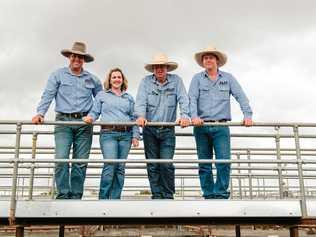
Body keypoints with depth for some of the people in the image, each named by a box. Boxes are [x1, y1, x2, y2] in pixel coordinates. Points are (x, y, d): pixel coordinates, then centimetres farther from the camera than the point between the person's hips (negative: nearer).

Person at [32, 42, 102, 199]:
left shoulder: (92, 79, 14)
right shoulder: (58, 75, 8)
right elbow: (48, 95, 0)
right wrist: (40, 113, -15)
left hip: (84, 123, 2)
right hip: (63, 121, -1)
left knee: (81, 161, 0)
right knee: (61, 159, -14)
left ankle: (76, 196, 7)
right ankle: (63, 195, -7)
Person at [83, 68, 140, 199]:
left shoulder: (129, 98, 21)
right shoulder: (101, 95, 15)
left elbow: (133, 118, 17)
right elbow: (95, 112, 10)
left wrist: (135, 136, 8)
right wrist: (90, 117, -12)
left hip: (126, 135, 3)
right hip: (108, 134, -3)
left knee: (120, 168, 1)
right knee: (110, 165, -16)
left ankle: (115, 199, 7)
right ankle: (103, 198, -7)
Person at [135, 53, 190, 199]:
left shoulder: (176, 80, 2)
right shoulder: (146, 81, 2)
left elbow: (183, 100, -9)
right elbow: (140, 100, -10)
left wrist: (185, 115, -27)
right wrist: (140, 116, -29)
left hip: (168, 130, -1)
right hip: (149, 130, 1)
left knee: (166, 164, -6)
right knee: (152, 166, 5)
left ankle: (168, 196, 10)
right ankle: (157, 196, 15)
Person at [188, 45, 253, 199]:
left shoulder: (228, 78, 11)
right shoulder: (197, 78, 9)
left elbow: (241, 97, 3)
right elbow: (192, 98, -3)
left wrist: (247, 115, -13)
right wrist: (194, 116, -21)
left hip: (221, 126, 0)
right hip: (201, 127, 1)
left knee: (224, 161, -11)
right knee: (204, 164, 4)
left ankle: (220, 194, -2)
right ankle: (208, 195, 12)